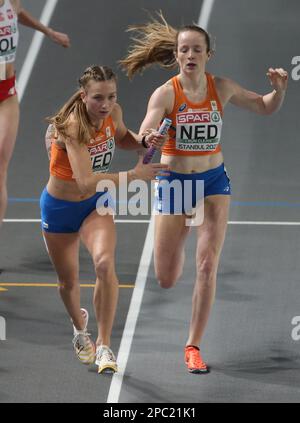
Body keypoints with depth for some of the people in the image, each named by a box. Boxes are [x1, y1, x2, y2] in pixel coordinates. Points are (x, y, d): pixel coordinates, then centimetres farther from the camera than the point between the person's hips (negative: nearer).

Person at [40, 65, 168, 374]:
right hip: (60, 207, -3)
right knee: (68, 280, 13)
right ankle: (80, 327, 48)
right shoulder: (73, 127, -33)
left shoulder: (113, 113, -15)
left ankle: (104, 345, -12)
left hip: (95, 204, 3)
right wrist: (133, 176, -49)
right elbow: (86, 180, -44)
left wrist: (144, 141, -10)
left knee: (104, 264, -24)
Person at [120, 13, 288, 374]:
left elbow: (265, 107, 9)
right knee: (166, 280, 5)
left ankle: (193, 346, 0)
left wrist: (279, 89, -12)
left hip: (214, 181, 1)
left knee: (207, 265, -11)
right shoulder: (165, 94, -15)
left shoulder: (221, 88, -5)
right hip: (174, 182, -1)